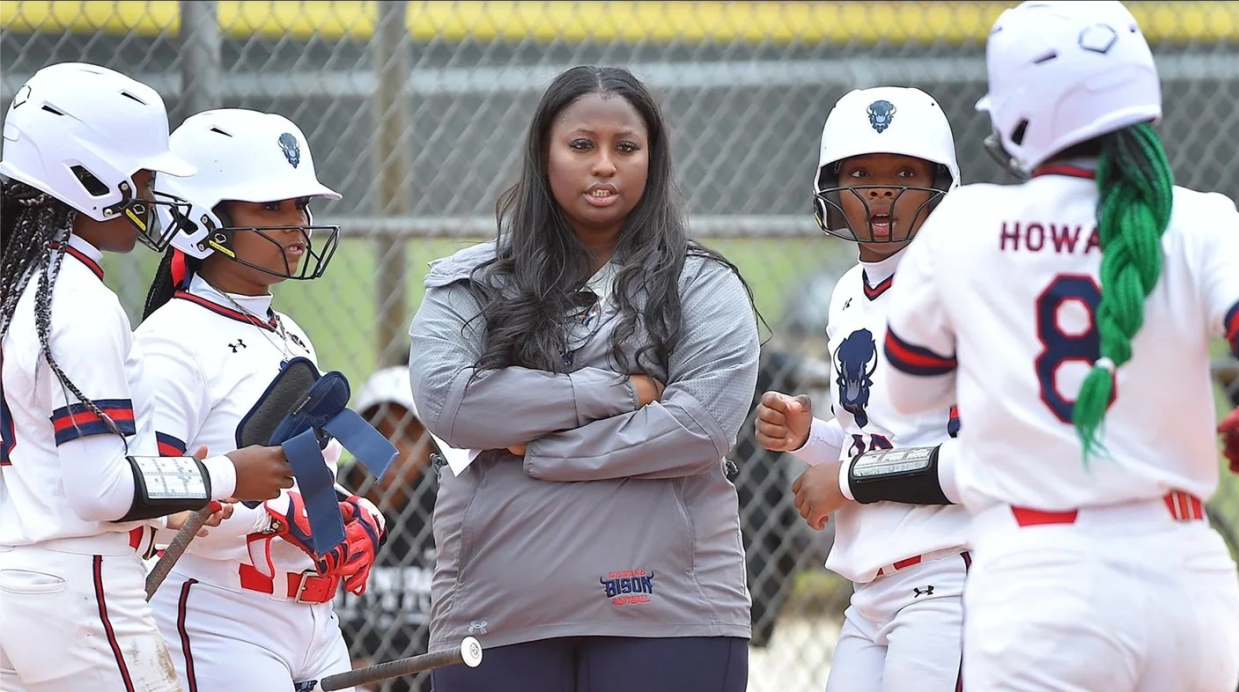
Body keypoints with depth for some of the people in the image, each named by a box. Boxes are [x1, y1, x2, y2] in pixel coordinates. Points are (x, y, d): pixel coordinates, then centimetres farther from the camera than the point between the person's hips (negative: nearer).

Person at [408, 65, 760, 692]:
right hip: (497, 615, 1)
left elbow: (704, 424, -7)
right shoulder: (467, 283, 11)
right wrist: (616, 392, -8)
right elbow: (444, 400, -6)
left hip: (667, 616, -1)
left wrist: (537, 450, -8)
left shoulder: (703, 287, 8)